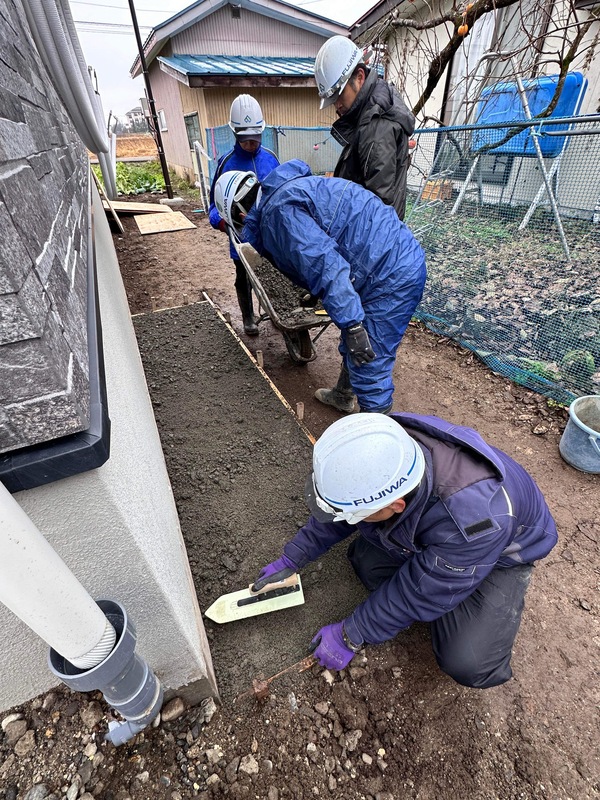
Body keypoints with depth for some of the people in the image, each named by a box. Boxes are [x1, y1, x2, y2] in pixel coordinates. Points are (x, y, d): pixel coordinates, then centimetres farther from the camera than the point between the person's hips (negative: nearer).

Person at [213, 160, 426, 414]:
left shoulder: (278, 210, -15)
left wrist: (351, 325, -27)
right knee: (352, 348, 23)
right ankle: (342, 395, 44)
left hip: (393, 275, -10)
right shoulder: (288, 190, 17)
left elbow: (324, 263, -26)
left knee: (367, 362, -4)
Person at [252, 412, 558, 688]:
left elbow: (418, 593, -29)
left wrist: (349, 637, -15)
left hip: (501, 550, -4)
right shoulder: (379, 458, -29)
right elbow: (340, 509, -10)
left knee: (468, 663, -21)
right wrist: (291, 559, -3)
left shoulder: (474, 520, -44)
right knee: (366, 560, -16)